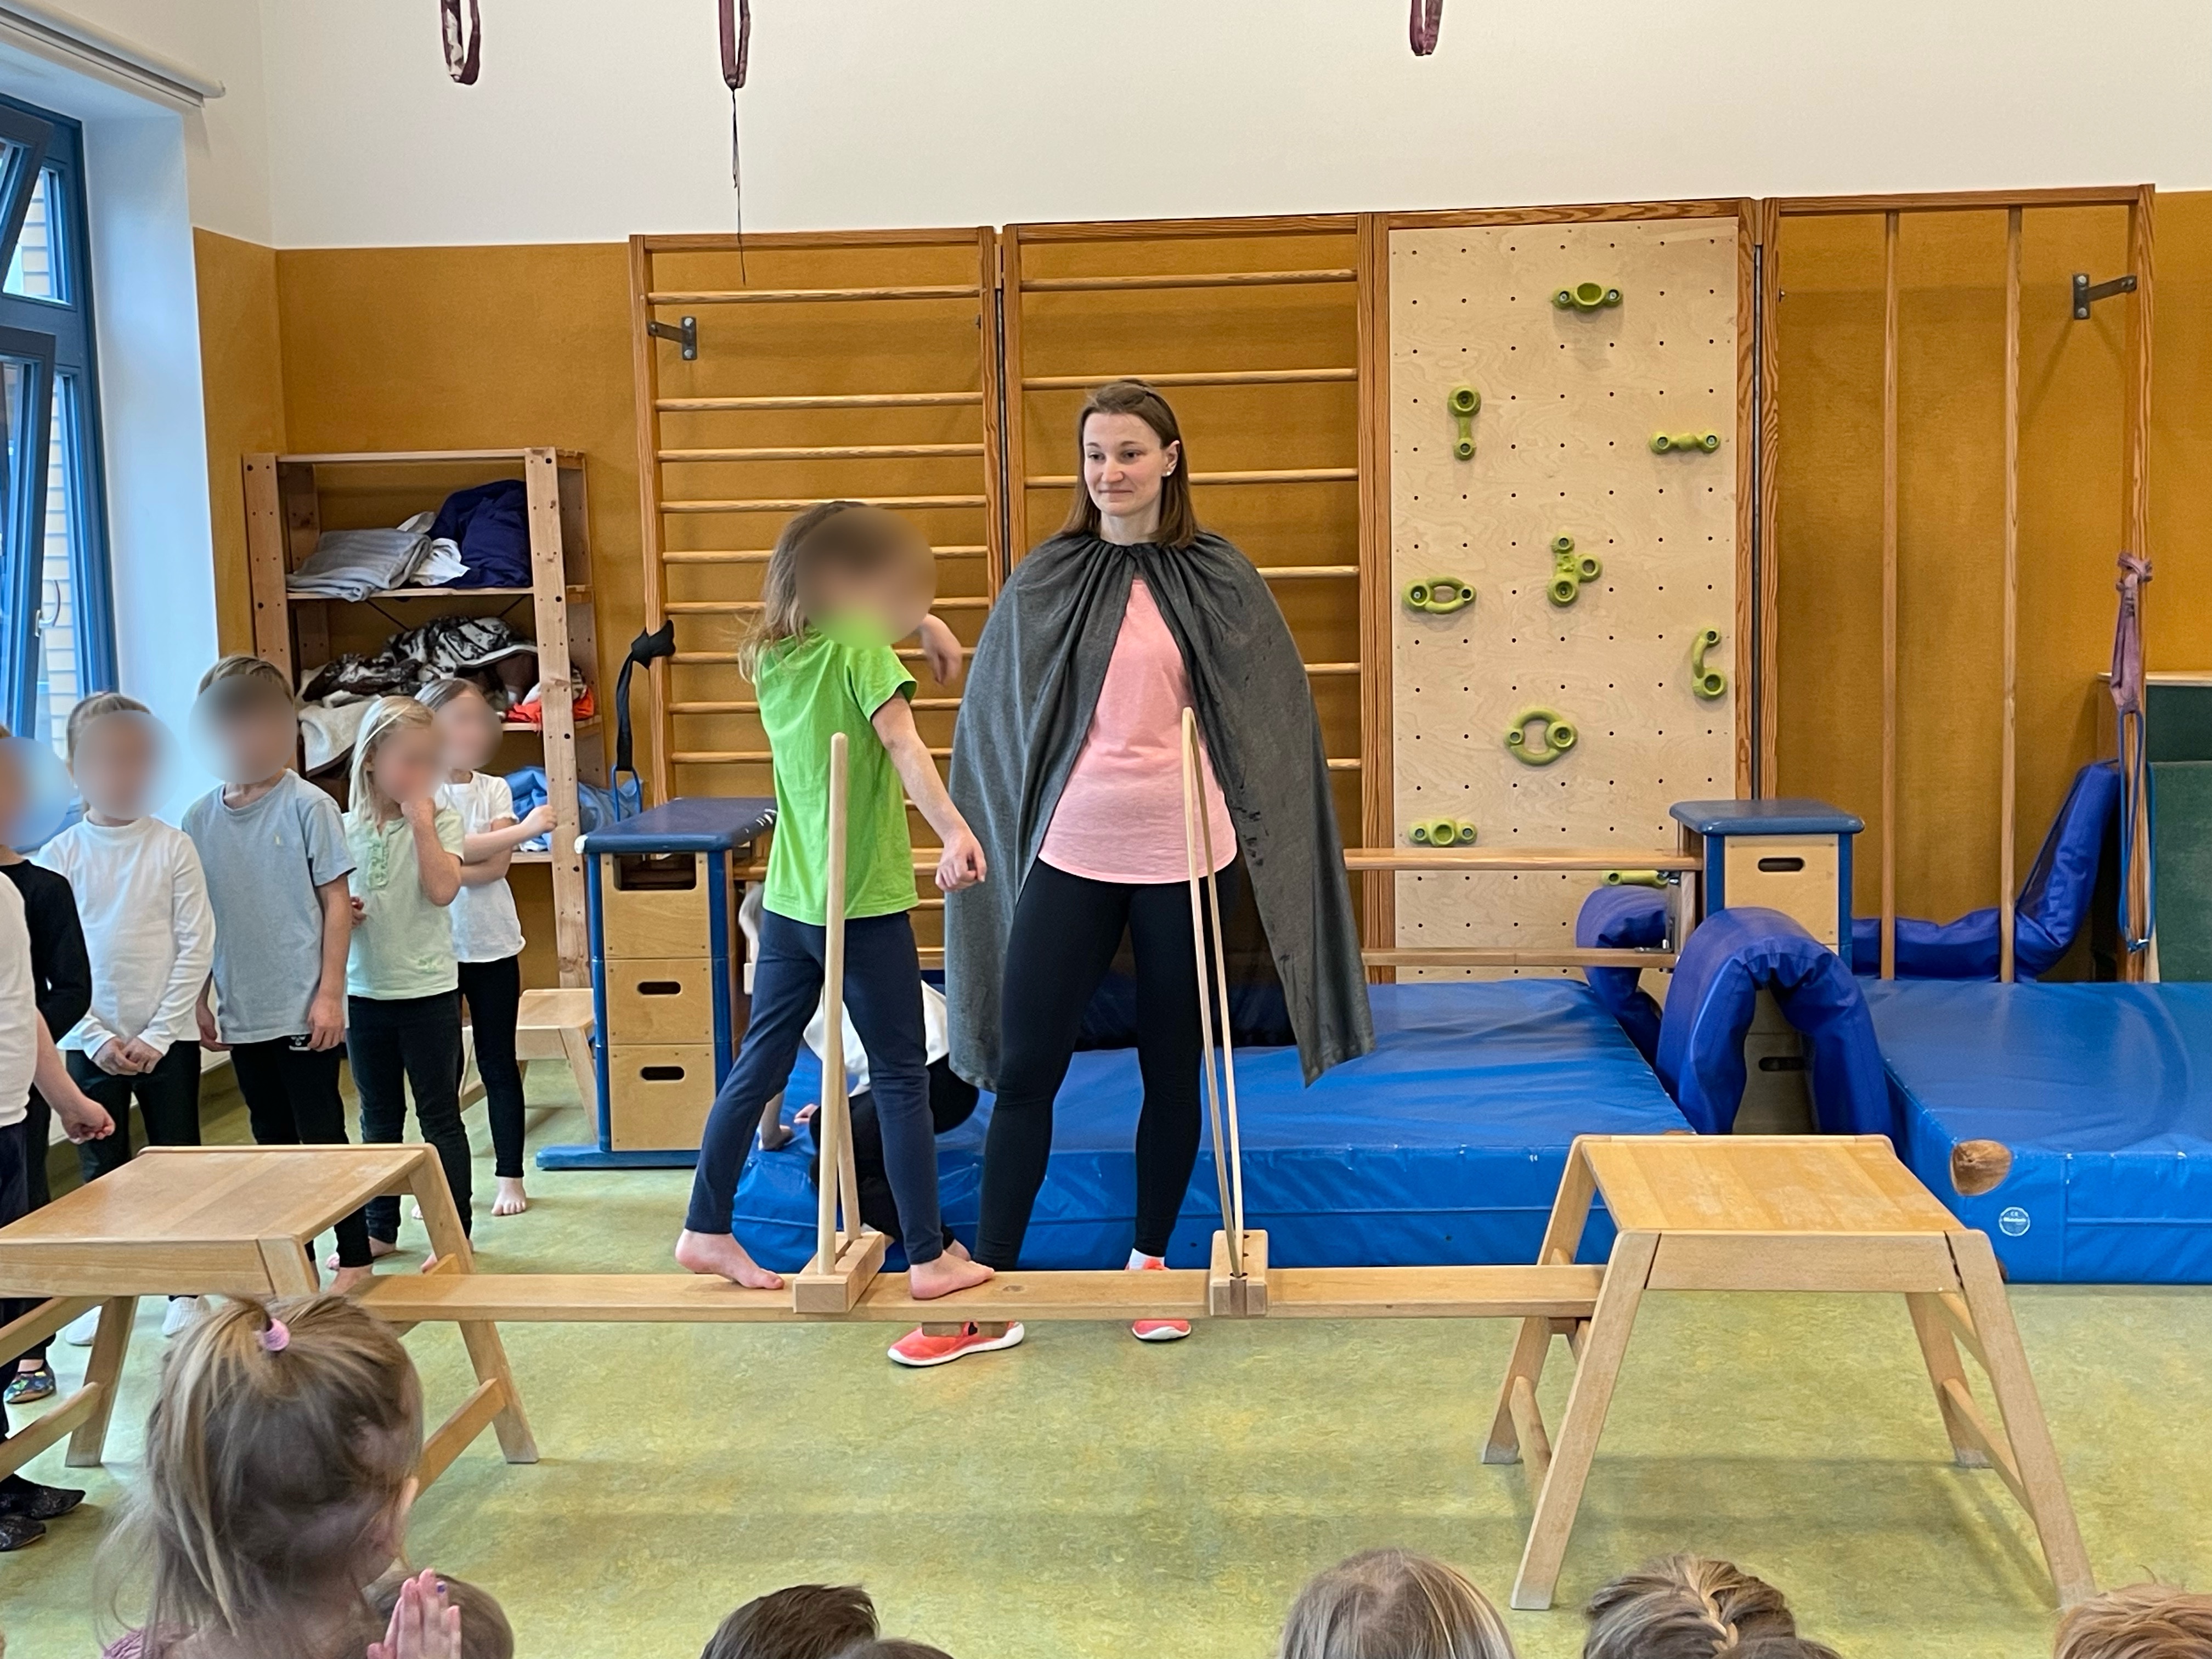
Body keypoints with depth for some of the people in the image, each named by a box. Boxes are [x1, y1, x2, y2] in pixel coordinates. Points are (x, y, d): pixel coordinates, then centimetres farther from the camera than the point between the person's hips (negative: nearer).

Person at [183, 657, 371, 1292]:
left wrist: (330, 993, -11)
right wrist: (199, 1000, 10)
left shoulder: (308, 806, -8)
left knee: (322, 1135, 3)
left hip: (302, 1009, -4)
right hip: (241, 1013, 5)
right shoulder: (201, 819, 4)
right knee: (273, 1140, 14)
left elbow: (336, 901, -7)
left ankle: (354, 1256, 15)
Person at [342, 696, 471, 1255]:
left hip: (428, 991, -4)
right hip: (364, 992, 4)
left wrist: (420, 817, -21)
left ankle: (456, 1233, 13)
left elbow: (442, 889, -23)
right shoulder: (345, 827, 3)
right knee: (379, 1118, 16)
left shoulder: (441, 821, -7)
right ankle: (380, 1229, 28)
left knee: (440, 1117, 4)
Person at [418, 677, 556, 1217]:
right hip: (435, 947, -2)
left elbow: (498, 865, -10)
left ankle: (510, 1176, 17)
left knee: (498, 1063, 8)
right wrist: (523, 829, -22)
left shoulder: (495, 789, 1)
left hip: (493, 945, 2)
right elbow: (449, 853, -20)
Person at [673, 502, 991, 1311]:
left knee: (758, 1067, 14)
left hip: (788, 903, 7)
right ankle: (930, 1258, 7)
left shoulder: (772, 656, 9)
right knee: (902, 1079, 2)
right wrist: (955, 831, -38)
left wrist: (917, 624, 17)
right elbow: (906, 748, -27)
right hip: (865, 905, -7)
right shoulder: (859, 649, -12)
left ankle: (706, 1229, 21)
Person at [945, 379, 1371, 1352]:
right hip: (1070, 851, 1)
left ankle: (1152, 1261, 26)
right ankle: (988, 1283, 10)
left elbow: (1278, 722, 7)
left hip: (1181, 854, 0)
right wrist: (985, 836, 8)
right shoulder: (1043, 582, 3)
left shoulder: (1219, 580, 1)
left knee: (1172, 1070, 9)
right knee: (1022, 1068, 0)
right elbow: (995, 723, 10)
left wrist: (1265, 841, 4)